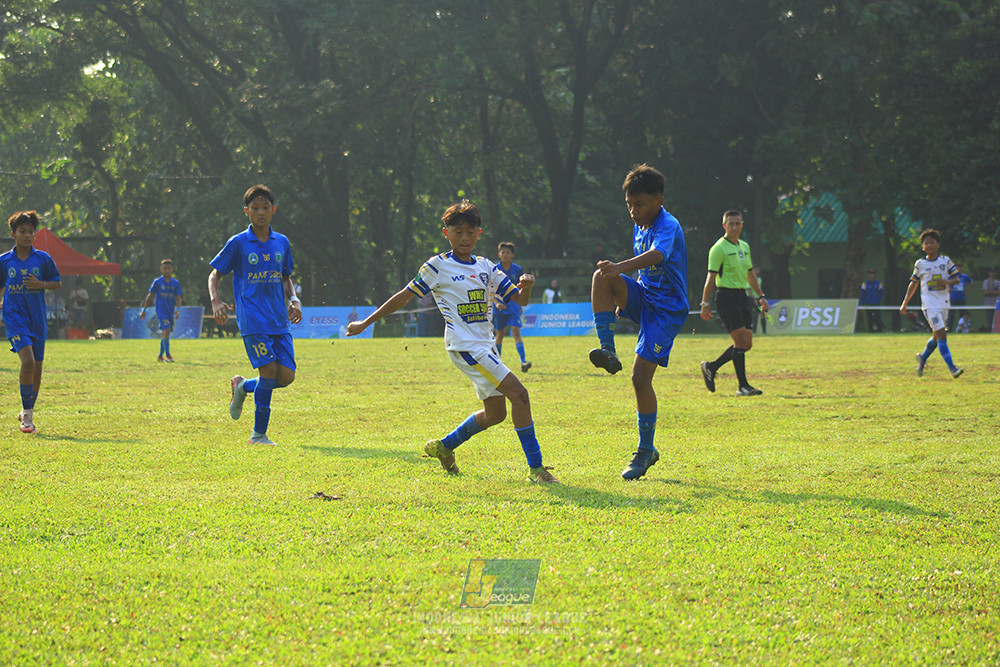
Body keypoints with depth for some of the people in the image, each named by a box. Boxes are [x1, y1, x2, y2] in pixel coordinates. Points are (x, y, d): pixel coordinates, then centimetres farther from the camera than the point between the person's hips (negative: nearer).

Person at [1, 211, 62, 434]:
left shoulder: (43, 259, 2)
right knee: (28, 361, -21)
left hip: (38, 320, 3)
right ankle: (27, 414, -11)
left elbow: (58, 283, 7)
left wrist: (40, 284, -10)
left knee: (37, 368, 7)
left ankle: (28, 411, 27)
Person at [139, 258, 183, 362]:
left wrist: (178, 309, -13)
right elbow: (150, 296, 6)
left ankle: (160, 356, 22)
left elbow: (178, 298, 4)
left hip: (171, 311, 4)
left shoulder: (176, 283, 7)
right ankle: (167, 355, -20)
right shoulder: (157, 282, 0)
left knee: (165, 333, 9)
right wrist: (144, 310, 7)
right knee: (166, 330, -20)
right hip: (161, 310, -4)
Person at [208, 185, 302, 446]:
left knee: (286, 376, -5)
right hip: (252, 320, -5)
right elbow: (215, 274, 6)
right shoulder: (238, 243, 0)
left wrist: (294, 300, 6)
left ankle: (243, 387, 25)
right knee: (269, 370, -15)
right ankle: (259, 434, -2)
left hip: (279, 321, 5)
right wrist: (215, 300, -12)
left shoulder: (282, 243, 12)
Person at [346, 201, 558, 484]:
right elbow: (404, 297, 2)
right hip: (465, 346, -8)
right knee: (519, 394, -17)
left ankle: (443, 447, 33)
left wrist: (526, 287, -15)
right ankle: (535, 467, -15)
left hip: (484, 347, 8)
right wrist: (365, 323, 4)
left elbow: (519, 299, 9)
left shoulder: (486, 267, 12)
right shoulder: (438, 267, -3)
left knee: (495, 412, 14)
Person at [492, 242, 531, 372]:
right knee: (500, 333, 9)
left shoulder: (517, 270, 1)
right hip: (499, 306, 0)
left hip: (513, 306, 0)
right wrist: (496, 302, -22)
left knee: (516, 332, -13)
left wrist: (520, 306, 16)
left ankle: (523, 362, -22)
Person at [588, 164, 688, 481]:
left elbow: (657, 256, -41)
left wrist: (621, 267, -57)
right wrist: (625, 298, 20)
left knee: (640, 377, -13)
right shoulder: (639, 228, 9)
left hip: (665, 308, -7)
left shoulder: (668, 227, -18)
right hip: (643, 298, 7)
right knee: (602, 277, -21)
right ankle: (608, 351, -22)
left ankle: (646, 450, 2)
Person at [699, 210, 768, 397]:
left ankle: (711, 367, 20)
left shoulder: (744, 246, 16)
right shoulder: (719, 248, -8)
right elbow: (711, 276, -11)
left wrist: (760, 296, 22)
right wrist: (705, 303, -14)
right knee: (741, 341, -12)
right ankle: (743, 386, -7)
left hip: (742, 296, 8)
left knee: (746, 344, 5)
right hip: (727, 296, -8)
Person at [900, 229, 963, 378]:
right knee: (941, 335, -15)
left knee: (937, 336, 14)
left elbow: (957, 279, 6)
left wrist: (947, 282, -16)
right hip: (930, 304, -4)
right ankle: (952, 368, -19)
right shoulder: (919, 264, 2)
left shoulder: (945, 261, 5)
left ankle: (922, 358, 39)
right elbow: (914, 283, 11)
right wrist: (904, 304, 10)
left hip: (943, 303, 4)